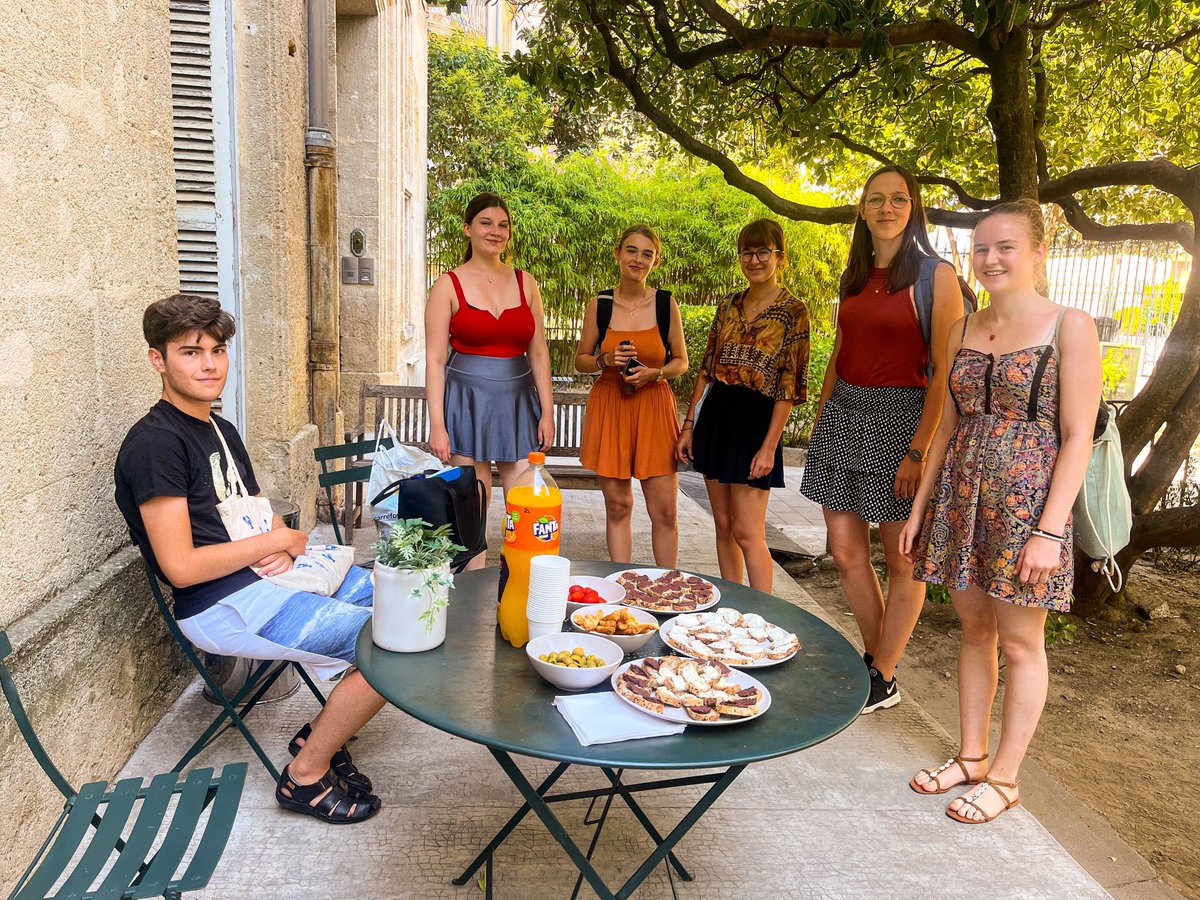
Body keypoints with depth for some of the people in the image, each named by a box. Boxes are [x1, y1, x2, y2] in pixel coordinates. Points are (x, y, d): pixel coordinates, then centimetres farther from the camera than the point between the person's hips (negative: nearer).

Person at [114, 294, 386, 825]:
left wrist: (285, 552, -4)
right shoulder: (154, 443, -14)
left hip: (267, 578, 9)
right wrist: (278, 540, -10)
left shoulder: (221, 430, 15)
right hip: (223, 607, -9)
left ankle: (320, 733, 16)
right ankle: (305, 776, 1)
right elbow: (181, 567, -20)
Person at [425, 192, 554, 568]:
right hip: (467, 402, -3)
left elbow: (538, 352, 10)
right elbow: (435, 359, -4)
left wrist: (547, 411, 3)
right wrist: (437, 425, -10)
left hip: (519, 403, 3)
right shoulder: (449, 285, 0)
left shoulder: (525, 282, 9)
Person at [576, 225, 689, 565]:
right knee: (617, 506, 7)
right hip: (609, 407, 1)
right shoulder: (599, 304, 2)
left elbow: (681, 362, 8)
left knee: (664, 510, -1)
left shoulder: (666, 304, 1)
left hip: (654, 408, 0)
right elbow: (580, 360, 9)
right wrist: (606, 361, -11)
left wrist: (654, 373, -12)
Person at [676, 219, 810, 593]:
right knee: (723, 525, 11)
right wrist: (689, 424, 9)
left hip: (756, 418, -6)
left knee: (747, 532, -6)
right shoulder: (729, 305, 11)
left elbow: (789, 385, -10)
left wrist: (769, 446, -16)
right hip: (715, 414, 6)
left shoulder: (793, 311, -6)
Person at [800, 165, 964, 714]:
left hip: (900, 416, -6)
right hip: (843, 414, 6)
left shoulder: (935, 276, -6)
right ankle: (873, 657, 27)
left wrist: (919, 451, -18)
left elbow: (945, 373, -12)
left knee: (901, 560, 5)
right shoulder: (854, 278, 13)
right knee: (845, 552, 8)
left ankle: (883, 681, 18)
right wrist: (820, 421, 14)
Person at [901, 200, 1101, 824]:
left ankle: (1005, 778, 20)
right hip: (962, 498, 5)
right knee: (974, 630, 14)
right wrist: (919, 508, 10)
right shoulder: (963, 331, 9)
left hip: (1027, 501, -5)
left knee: (1019, 643, 6)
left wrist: (1050, 531, -16)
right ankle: (971, 756, 28)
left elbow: (1078, 436, -10)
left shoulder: (1069, 327, -7)